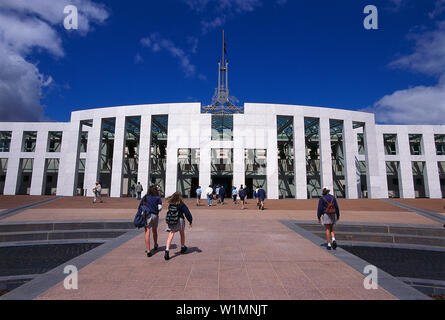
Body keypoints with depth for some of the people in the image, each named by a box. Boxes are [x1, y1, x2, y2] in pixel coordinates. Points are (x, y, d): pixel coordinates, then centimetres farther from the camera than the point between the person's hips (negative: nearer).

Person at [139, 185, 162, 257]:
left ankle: (148, 251, -10)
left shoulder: (145, 197, 6)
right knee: (154, 231, 22)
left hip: (147, 215, -1)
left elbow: (140, 206, 2)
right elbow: (160, 207, -3)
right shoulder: (158, 198, 4)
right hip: (155, 216, 2)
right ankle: (155, 245, 41)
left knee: (147, 232, -4)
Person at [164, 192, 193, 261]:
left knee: (170, 236, -2)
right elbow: (187, 213, -7)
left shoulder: (170, 204, 5)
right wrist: (190, 221, 2)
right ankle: (183, 248, 38)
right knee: (182, 234, 22)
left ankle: (167, 250, -18)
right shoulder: (181, 205, -7)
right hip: (179, 220, -2)